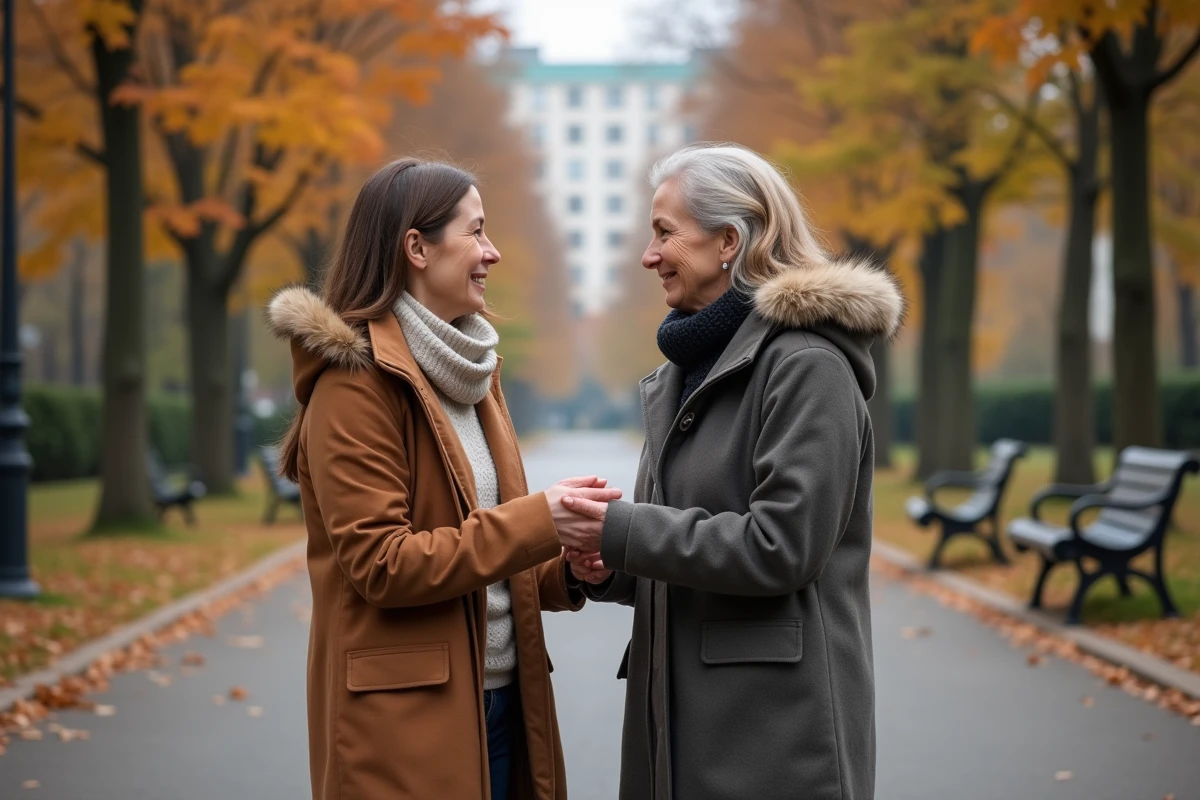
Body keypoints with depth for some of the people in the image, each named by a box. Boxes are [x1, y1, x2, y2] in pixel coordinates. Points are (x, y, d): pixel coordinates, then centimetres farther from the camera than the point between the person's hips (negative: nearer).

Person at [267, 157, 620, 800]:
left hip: (503, 701, 8)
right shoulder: (356, 380, -12)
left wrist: (565, 572, -1)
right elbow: (379, 562, -18)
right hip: (406, 719, -8)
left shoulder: (466, 371, 14)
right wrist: (538, 519, -19)